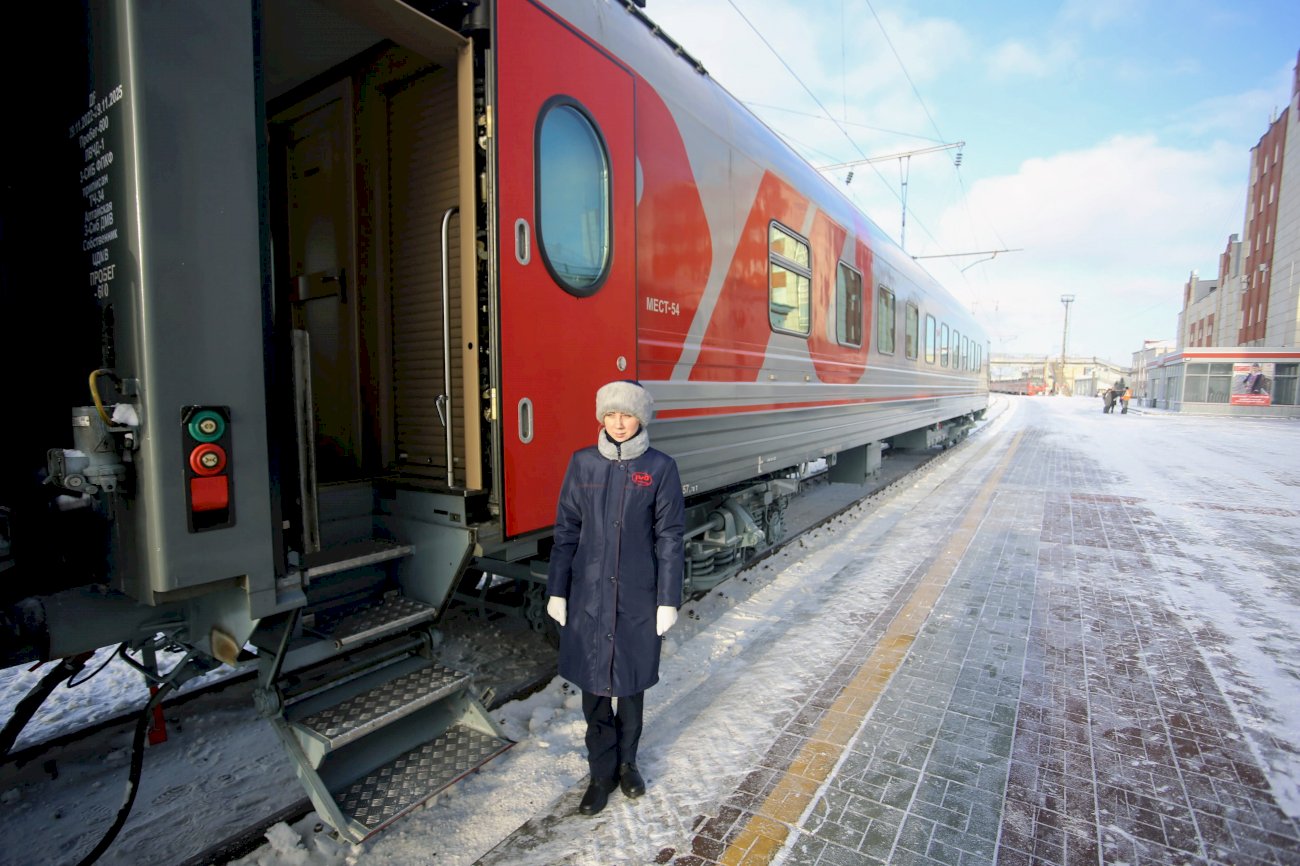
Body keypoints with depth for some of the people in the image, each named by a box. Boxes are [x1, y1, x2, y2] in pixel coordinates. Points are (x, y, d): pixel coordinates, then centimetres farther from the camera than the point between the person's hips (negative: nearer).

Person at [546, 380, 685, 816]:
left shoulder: (660, 467, -6)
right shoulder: (583, 463, -2)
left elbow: (669, 538, -4)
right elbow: (566, 531, 2)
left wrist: (668, 600, -5)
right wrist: (557, 592, 2)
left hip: (638, 596, -1)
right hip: (589, 595, 1)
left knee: (631, 682, 16)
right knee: (593, 686, 11)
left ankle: (627, 762, 40)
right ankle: (602, 773, 32)